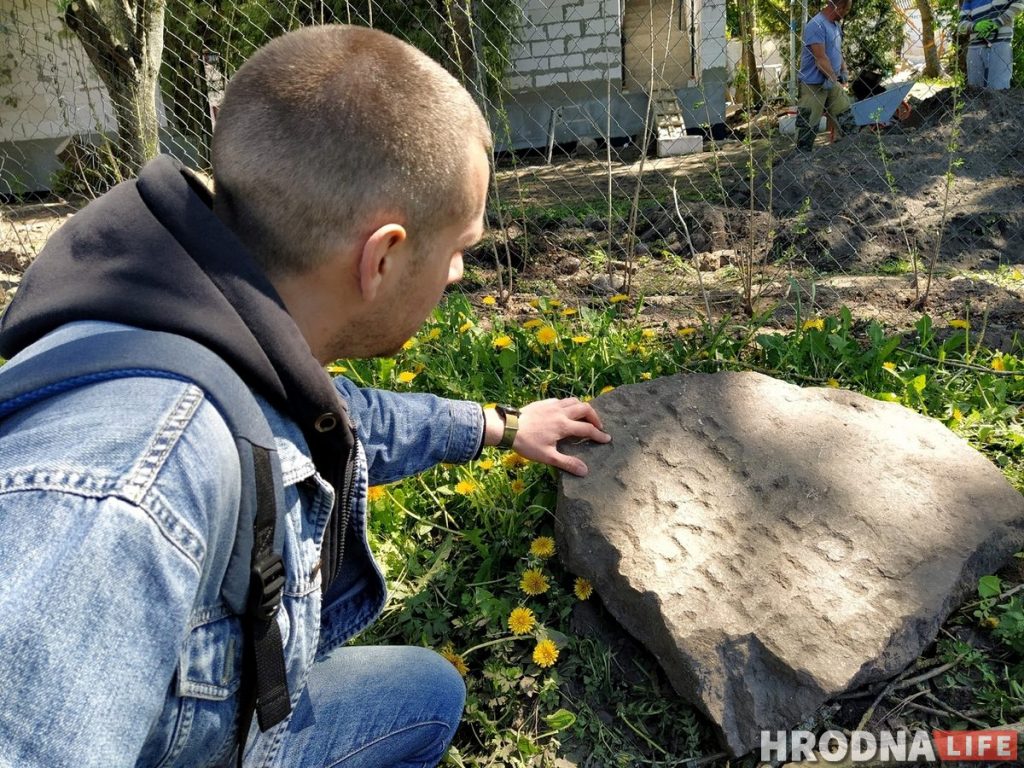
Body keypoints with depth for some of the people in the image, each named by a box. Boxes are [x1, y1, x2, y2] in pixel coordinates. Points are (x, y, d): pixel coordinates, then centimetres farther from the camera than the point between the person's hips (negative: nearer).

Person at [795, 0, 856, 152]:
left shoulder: (835, 25, 11)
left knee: (848, 119, 11)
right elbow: (820, 58, -22)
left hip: (833, 83, 9)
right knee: (808, 126, -2)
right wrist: (833, 77, -19)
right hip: (814, 85, -9)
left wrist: (844, 71, 6)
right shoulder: (816, 25, -18)